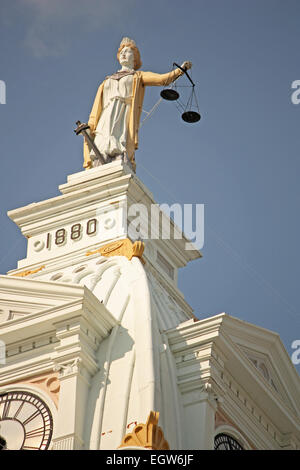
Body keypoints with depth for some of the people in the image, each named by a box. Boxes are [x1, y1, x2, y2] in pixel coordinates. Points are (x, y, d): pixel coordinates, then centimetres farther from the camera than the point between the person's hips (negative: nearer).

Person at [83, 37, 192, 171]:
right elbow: (96, 109, 25)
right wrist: (89, 126, 10)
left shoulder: (138, 76, 23)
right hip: (105, 125, 4)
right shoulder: (107, 81, 33)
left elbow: (162, 79, 6)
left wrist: (181, 70, -9)